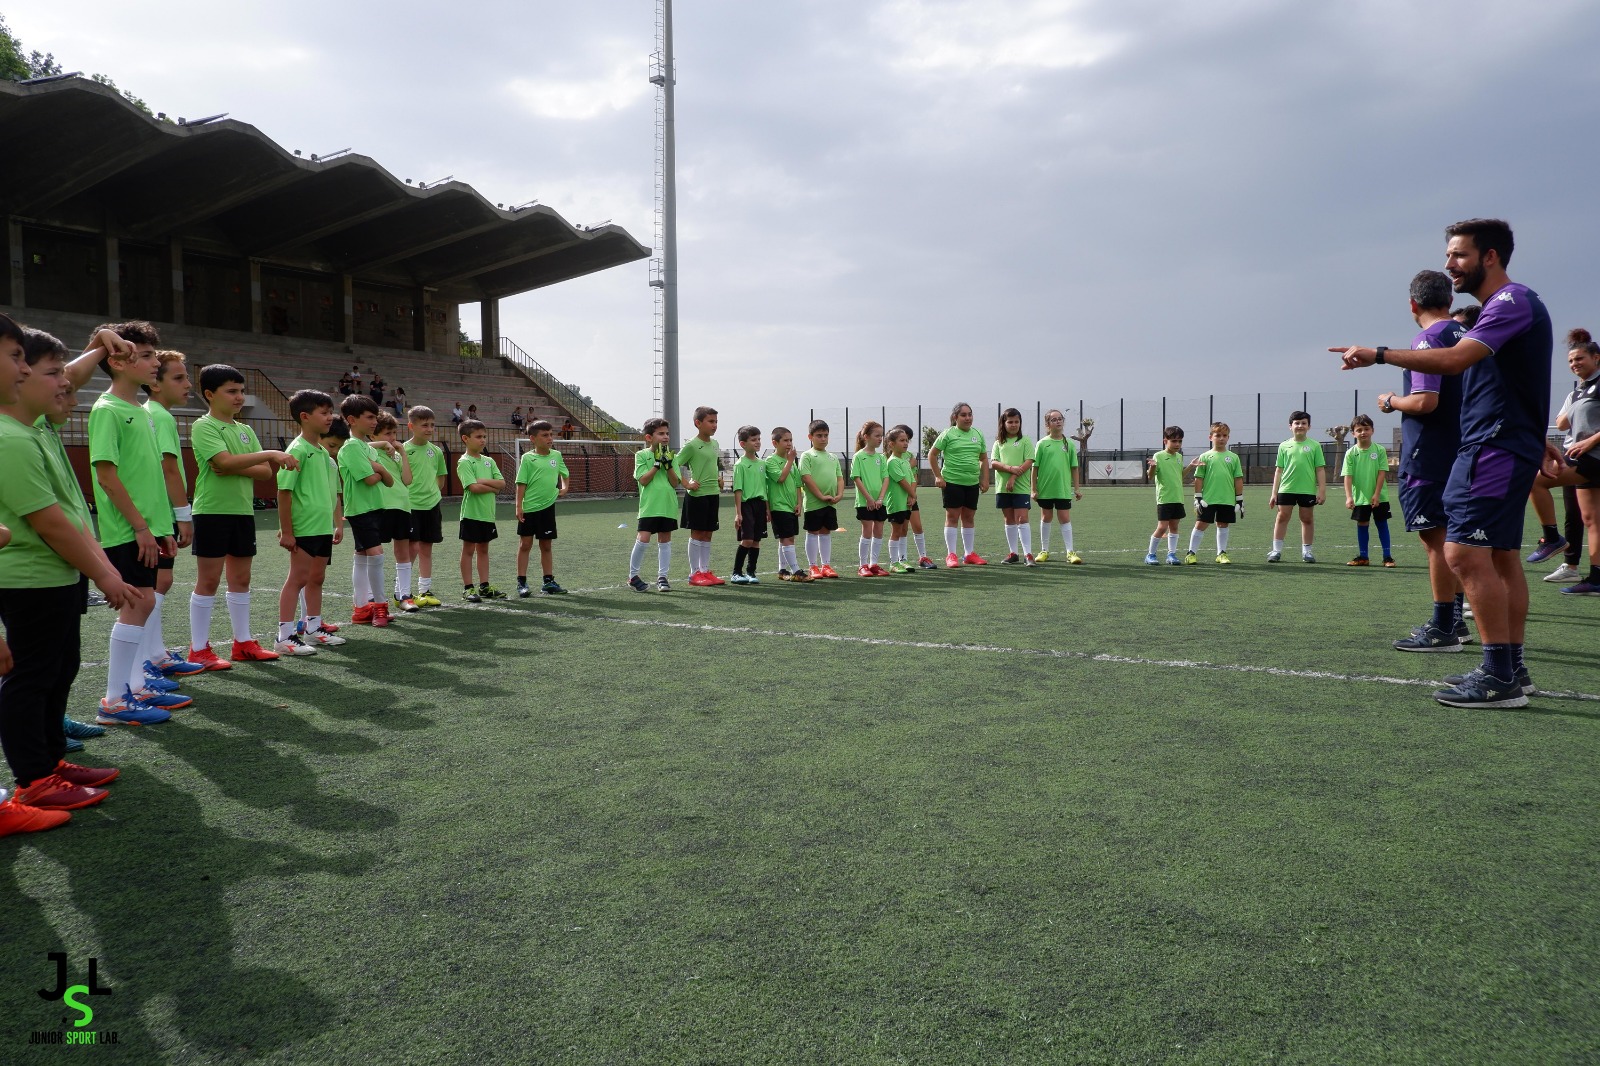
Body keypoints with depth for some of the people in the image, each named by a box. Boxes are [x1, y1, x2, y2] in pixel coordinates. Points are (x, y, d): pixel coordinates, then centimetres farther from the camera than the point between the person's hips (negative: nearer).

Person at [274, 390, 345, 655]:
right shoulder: (298, 450, -12)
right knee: (298, 578, -5)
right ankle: (285, 637, 0)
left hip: (324, 528, 8)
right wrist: (286, 531, -17)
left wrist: (338, 523, 18)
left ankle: (313, 629, 26)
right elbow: (284, 491, -15)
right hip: (304, 528, -8)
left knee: (316, 579, 15)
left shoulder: (324, 452, 14)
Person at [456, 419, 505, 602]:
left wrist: (485, 481, -13)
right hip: (471, 513, -6)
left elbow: (502, 484, 2)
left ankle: (484, 586, 18)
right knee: (468, 549, 1)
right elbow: (474, 487, -21)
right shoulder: (464, 462, -10)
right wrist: (494, 487, -8)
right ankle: (468, 588, 6)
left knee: (483, 549, 12)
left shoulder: (489, 461, 10)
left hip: (487, 513, 6)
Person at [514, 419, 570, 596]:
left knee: (546, 545, 11)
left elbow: (565, 474, 22)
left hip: (547, 507, 4)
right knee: (526, 544, 2)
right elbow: (521, 483, -6)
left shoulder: (556, 455, 5)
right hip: (529, 508, -4)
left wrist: (564, 488, 4)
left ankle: (548, 581, 18)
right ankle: (521, 582, 9)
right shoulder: (528, 458, -7)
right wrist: (518, 506, -10)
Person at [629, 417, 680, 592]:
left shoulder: (671, 456, 8)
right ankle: (633, 576, 3)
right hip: (649, 505, -4)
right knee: (643, 538, -11)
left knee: (665, 540, 8)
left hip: (668, 505, 4)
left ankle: (662, 576, 18)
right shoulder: (641, 455, 0)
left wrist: (668, 465, -10)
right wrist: (657, 464, -14)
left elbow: (675, 483, 2)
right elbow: (643, 480, -10)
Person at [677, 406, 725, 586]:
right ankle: (694, 573, 4)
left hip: (713, 493, 7)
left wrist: (718, 480, 13)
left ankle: (705, 570, 16)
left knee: (708, 534, 10)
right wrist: (686, 484, -16)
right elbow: (675, 465, -14)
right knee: (697, 533, -2)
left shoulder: (714, 444, 13)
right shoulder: (691, 445, -11)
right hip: (697, 494, -7)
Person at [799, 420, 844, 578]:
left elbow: (839, 477, 14)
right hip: (813, 502, -6)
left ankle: (826, 565, 18)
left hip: (830, 503, 6)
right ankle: (813, 567, 8)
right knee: (813, 532, 2)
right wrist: (821, 496, -17)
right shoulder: (807, 456, -4)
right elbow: (806, 478, -13)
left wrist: (839, 494, -4)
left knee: (826, 532, 11)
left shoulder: (833, 457, 15)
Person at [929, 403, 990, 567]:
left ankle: (969, 554, 19)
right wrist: (938, 476, -7)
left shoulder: (977, 435, 11)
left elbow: (984, 458, 18)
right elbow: (932, 455, -3)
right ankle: (951, 555, 2)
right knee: (952, 516, -2)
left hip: (972, 483, 5)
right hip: (952, 481, -5)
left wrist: (985, 479, 10)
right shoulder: (948, 434, -4)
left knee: (969, 517, 11)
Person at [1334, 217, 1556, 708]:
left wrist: (1378, 354, -30)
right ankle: (1511, 669, 17)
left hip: (1494, 450, -11)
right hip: (1506, 449, 11)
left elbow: (1455, 359, -28)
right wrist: (1537, 440, 35)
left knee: (1465, 554, -15)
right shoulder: (1508, 305, 19)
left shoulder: (1512, 302, -13)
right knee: (1501, 556, 12)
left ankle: (1499, 677, -13)